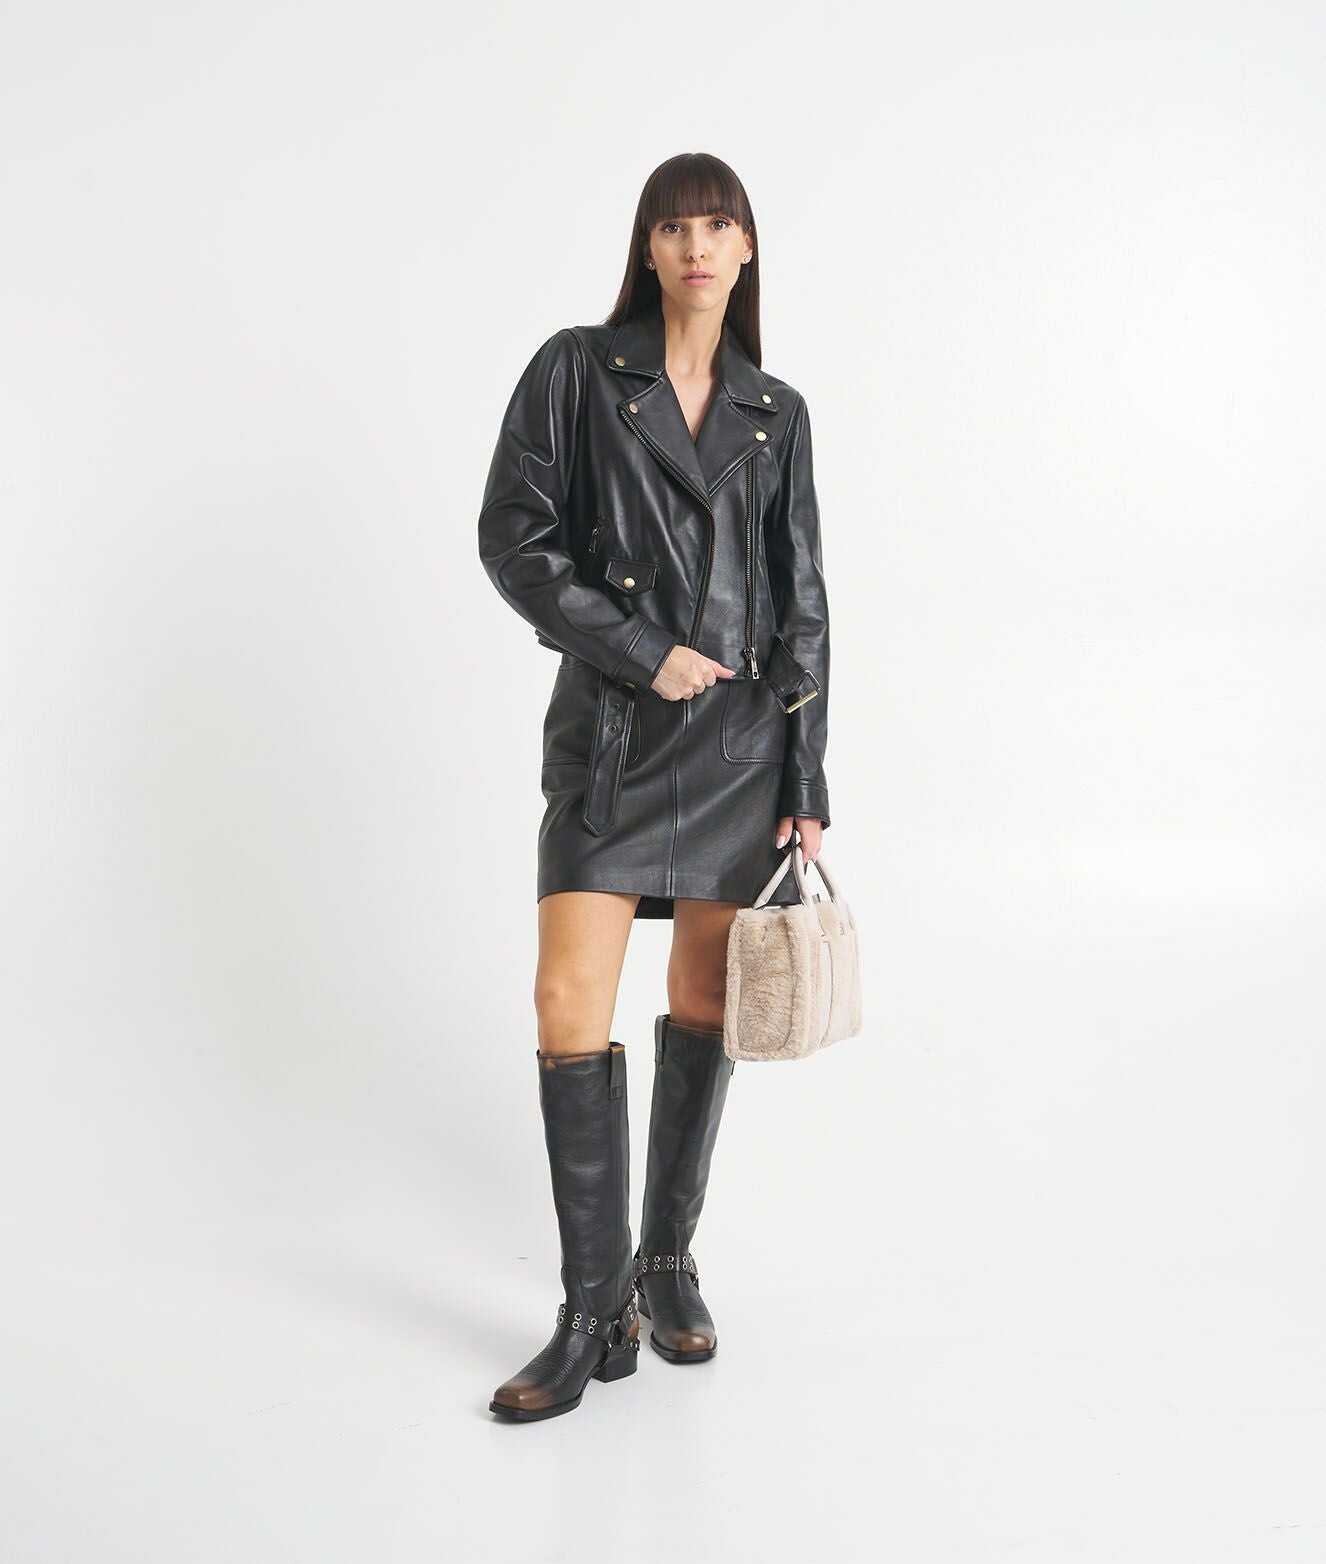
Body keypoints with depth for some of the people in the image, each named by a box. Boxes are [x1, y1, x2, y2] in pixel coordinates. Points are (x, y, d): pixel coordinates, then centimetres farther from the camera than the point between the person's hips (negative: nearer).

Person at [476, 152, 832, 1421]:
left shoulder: (775, 411, 9)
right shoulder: (576, 369, 2)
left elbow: (802, 600, 8)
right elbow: (511, 535, -4)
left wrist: (807, 783, 3)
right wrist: (640, 650, -12)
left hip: (743, 735, 2)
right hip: (611, 732, -2)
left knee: (704, 1004, 8)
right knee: (570, 1007, -8)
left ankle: (669, 1261, 25)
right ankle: (595, 1313, 3)